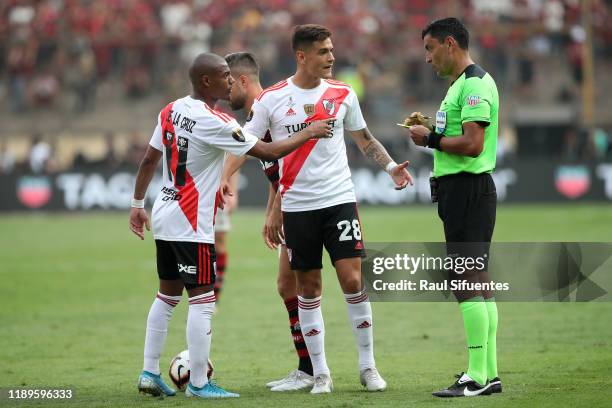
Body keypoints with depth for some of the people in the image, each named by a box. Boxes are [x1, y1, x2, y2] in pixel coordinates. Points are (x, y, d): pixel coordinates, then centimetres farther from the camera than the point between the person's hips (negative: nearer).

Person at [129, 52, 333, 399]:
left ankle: (150, 373, 19)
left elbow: (149, 160, 13)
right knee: (203, 300, -4)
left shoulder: (172, 110, 5)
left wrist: (138, 205, 23)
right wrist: (309, 133, -3)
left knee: (168, 295, 16)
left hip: (166, 217, 9)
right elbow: (269, 152, -16)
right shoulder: (214, 122, -19)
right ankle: (199, 384, -4)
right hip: (191, 225, -9)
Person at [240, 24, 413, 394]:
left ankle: (368, 366, 5)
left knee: (353, 280, -8)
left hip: (339, 199, 1)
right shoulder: (272, 99, -2)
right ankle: (320, 373, 12)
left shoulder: (342, 94, 4)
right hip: (297, 206, -1)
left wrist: (391, 166, 3)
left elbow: (364, 137, 17)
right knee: (309, 289, 4)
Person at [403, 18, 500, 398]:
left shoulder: (474, 85, -14)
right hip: (461, 188, 11)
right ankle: (489, 374, 14)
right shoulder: (462, 84, 19)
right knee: (478, 281, 11)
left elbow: (472, 144, -23)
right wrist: (430, 132, 8)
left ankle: (477, 377, -12)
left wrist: (431, 139, -11)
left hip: (468, 188, -11)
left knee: (468, 281, -11)